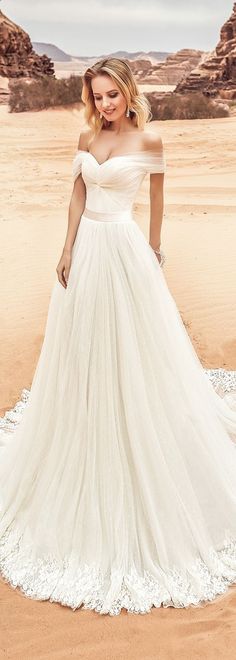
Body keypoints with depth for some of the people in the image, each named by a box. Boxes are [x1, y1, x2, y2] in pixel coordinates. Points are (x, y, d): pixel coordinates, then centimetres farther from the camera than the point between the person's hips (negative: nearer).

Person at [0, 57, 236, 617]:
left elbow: (157, 199, 3)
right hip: (86, 249, 5)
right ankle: (87, 447, 33)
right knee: (82, 350, 12)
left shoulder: (148, 140, -5)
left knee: (132, 352, 3)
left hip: (124, 251, -5)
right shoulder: (87, 138, 9)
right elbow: (78, 196, 9)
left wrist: (153, 252, 5)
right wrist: (68, 250, 1)